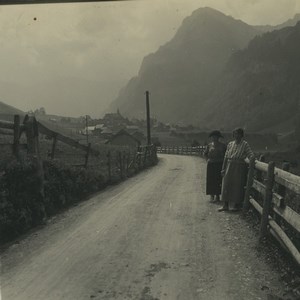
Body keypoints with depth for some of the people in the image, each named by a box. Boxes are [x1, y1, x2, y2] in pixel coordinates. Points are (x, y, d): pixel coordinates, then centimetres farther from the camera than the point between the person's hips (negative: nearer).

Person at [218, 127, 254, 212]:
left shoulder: (245, 144, -3)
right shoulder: (230, 144, 10)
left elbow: (251, 154, -11)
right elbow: (226, 157, 10)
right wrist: (223, 168, 7)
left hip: (239, 168, -5)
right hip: (229, 167, 5)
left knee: (237, 186, 0)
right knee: (226, 185, 5)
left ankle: (237, 205, 13)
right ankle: (226, 205, 14)